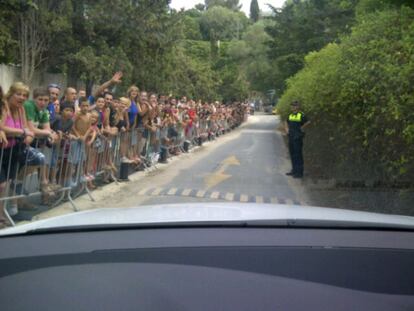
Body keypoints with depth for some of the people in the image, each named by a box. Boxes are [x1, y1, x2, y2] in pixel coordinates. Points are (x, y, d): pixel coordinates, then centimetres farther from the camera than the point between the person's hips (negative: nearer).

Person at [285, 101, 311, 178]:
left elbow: (308, 122, -21)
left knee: (298, 155, -5)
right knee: (292, 154, 13)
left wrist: (301, 128, -12)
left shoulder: (301, 115, -11)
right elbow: (286, 122, 30)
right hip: (291, 137, 8)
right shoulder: (291, 115, 13)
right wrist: (286, 128, 14)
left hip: (298, 138, -8)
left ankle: (299, 172, -1)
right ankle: (294, 170, 23)